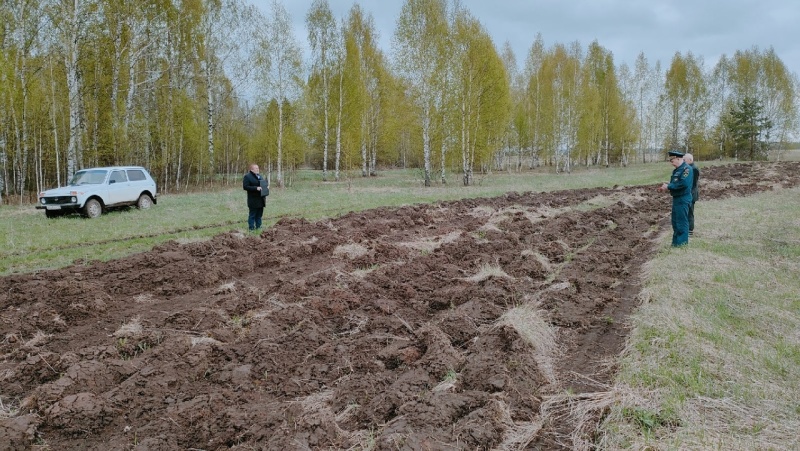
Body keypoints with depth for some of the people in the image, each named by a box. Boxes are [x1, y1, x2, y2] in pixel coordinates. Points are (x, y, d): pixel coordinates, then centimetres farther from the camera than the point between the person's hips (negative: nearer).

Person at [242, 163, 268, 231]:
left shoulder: (259, 176, 16)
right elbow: (245, 187, -17)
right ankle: (251, 228, 5)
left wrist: (267, 186, 2)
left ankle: (258, 226, 20)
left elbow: (264, 183, 26)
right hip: (253, 199, -8)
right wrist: (256, 188, -24)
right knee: (252, 214, -1)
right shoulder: (247, 176, -10)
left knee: (259, 214, 12)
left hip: (261, 199, 8)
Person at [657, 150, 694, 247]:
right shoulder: (676, 170, 14)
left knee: (682, 221, -4)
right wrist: (666, 187, 1)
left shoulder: (686, 169, -15)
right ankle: (676, 241, 23)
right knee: (675, 221, 15)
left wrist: (668, 186, -20)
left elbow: (684, 183, -26)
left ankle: (682, 242, 3)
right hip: (676, 198, 10)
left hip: (683, 199, -10)